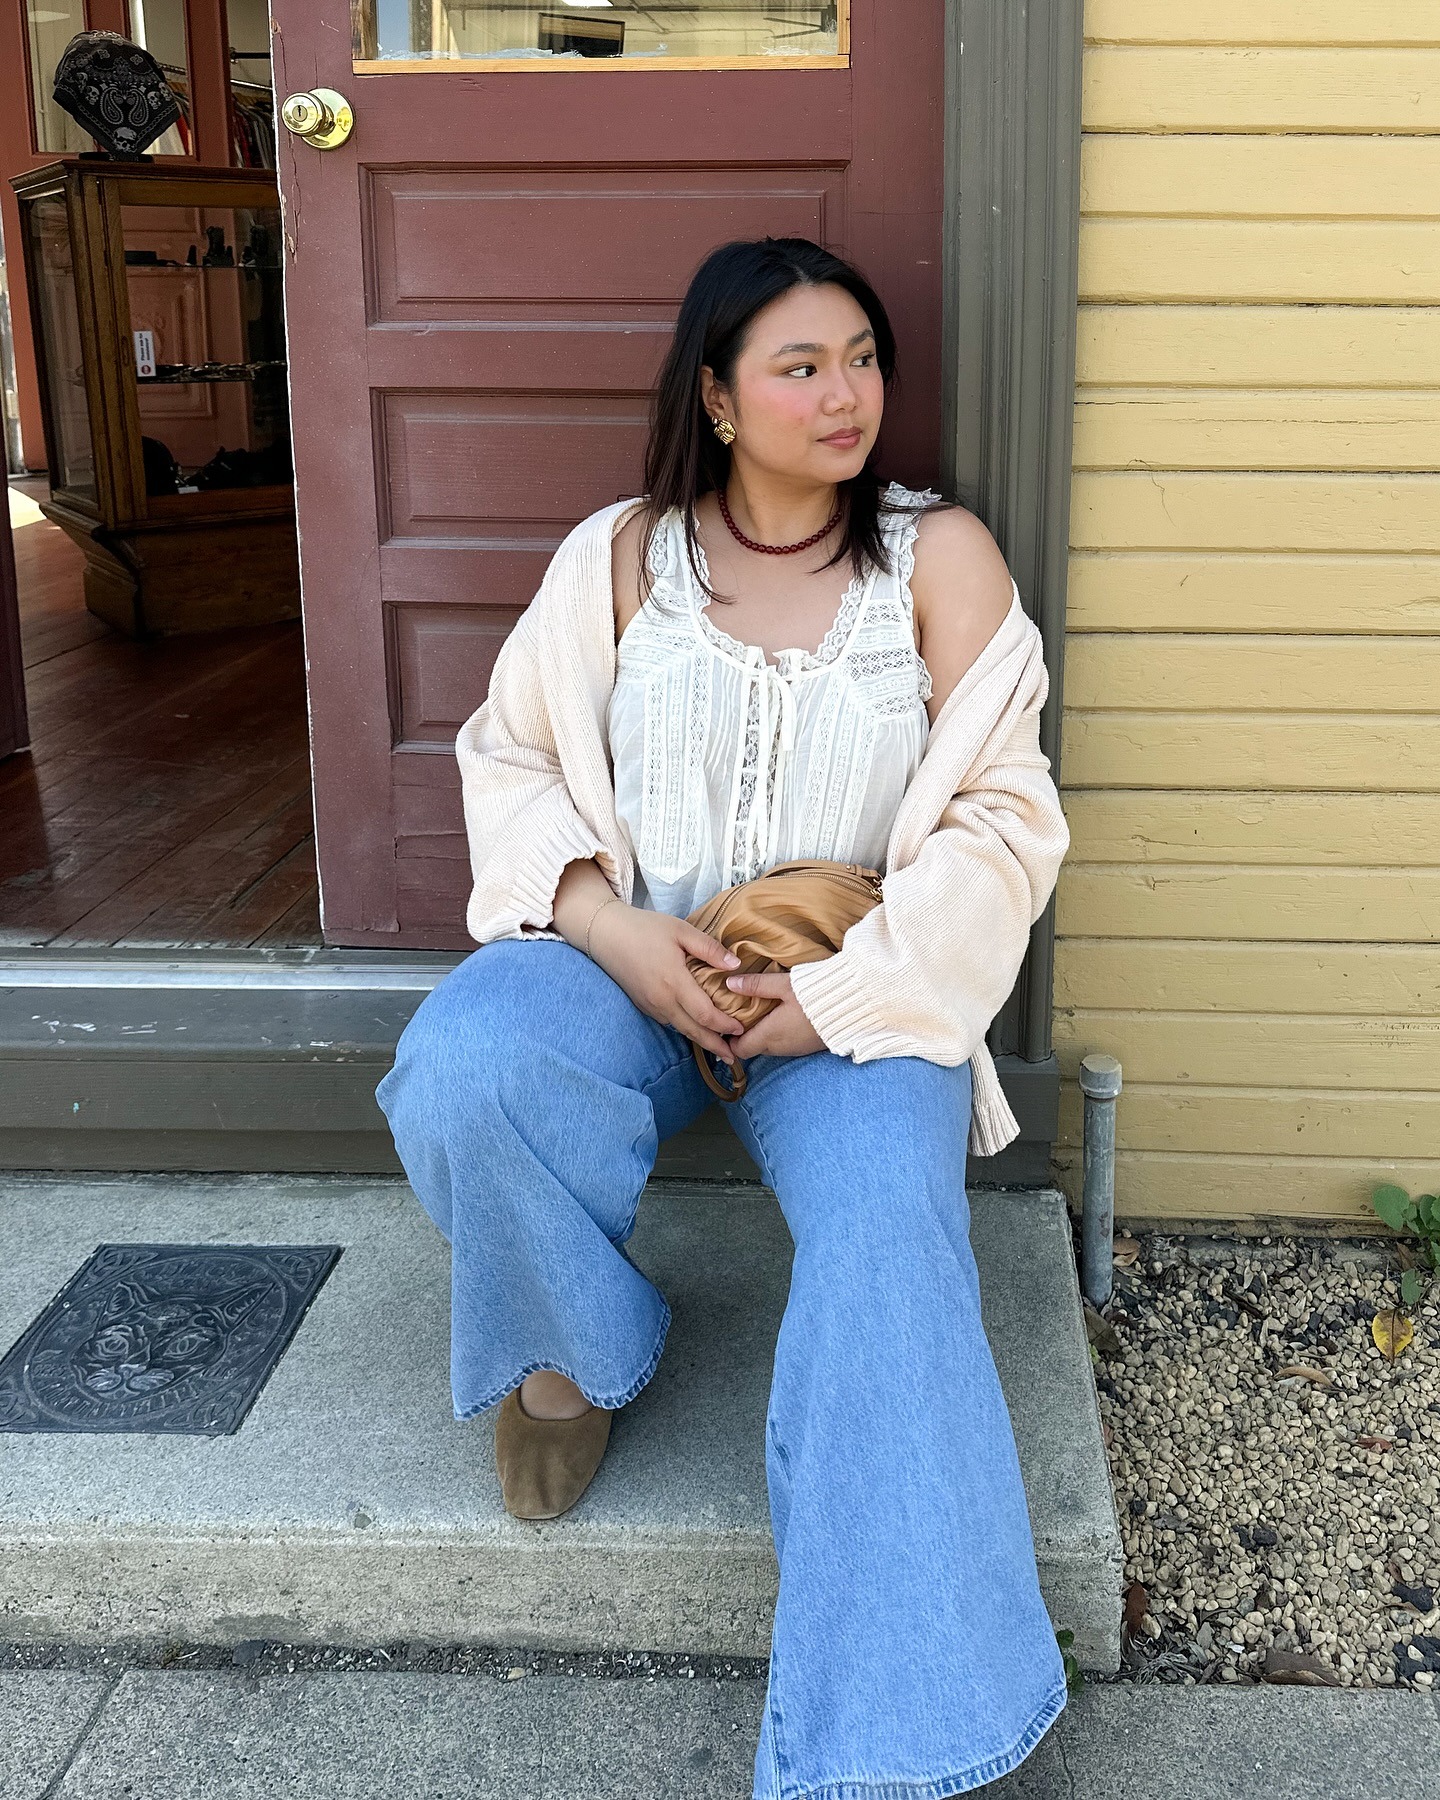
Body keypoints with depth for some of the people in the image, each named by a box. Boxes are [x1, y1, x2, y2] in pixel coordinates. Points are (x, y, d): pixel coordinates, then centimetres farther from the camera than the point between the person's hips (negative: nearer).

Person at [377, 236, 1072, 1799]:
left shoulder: (939, 556, 2)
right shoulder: (620, 557, 6)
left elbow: (1000, 817, -2)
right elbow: (512, 757, 7)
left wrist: (841, 993, -14)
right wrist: (610, 924, -12)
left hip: (856, 989, -1)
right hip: (631, 957, 2)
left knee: (889, 1237, -29)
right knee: (461, 1072, -30)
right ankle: (576, 1350, 2)